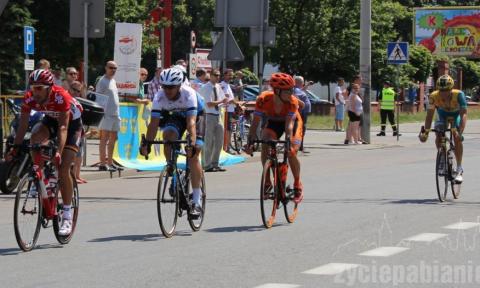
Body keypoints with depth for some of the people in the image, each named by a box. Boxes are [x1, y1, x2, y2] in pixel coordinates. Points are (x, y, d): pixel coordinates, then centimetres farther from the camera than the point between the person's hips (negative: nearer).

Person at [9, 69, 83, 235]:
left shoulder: (61, 97, -37)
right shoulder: (29, 98, -24)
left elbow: (63, 127, -41)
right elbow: (23, 125, -21)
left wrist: (59, 152, -52)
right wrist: (15, 148, -31)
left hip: (72, 123, -4)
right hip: (51, 120, 4)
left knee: (63, 168, -14)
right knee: (35, 136, -31)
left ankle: (67, 217, -5)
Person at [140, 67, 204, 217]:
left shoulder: (189, 94, -36)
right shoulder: (160, 96, -27)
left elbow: (191, 122, -44)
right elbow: (154, 122, -29)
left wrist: (192, 143, -57)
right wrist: (147, 143, -42)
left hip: (194, 116, -3)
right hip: (174, 117, 3)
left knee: (193, 155, -17)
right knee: (168, 135, -30)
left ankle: (197, 201, -14)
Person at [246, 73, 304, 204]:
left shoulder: (292, 101, -35)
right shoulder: (264, 99, -33)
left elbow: (289, 124, -41)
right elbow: (256, 121, -30)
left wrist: (288, 142, -55)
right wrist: (250, 141, -40)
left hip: (293, 122, -2)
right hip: (273, 122, 2)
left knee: (291, 152, -20)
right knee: (265, 147, -24)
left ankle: (297, 184, 4)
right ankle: (267, 182, -8)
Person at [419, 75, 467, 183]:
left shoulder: (459, 95, -38)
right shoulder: (434, 96, -32)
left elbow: (464, 114, -44)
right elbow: (429, 115, -28)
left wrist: (460, 132, -57)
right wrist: (425, 131, -41)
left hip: (456, 114, -2)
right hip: (443, 114, 2)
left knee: (457, 137, -23)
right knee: (438, 135, -22)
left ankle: (459, 169, -14)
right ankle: (443, 162, 1)